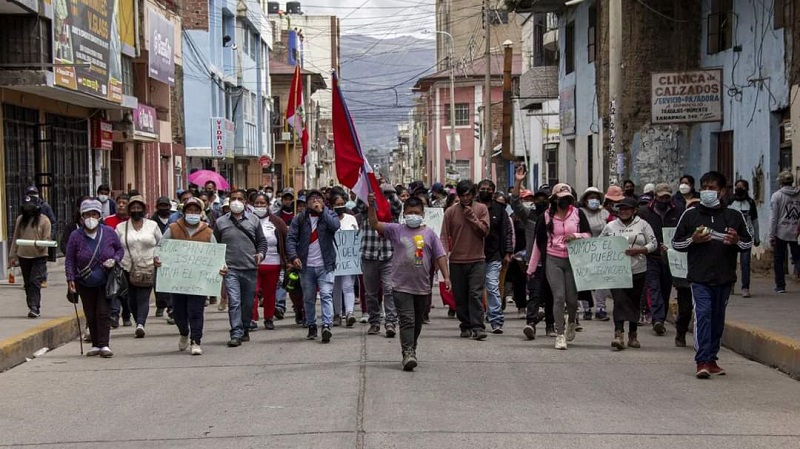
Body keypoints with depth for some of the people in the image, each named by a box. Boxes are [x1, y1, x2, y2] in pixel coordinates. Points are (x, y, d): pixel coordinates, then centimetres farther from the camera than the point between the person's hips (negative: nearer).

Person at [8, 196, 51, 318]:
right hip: (23, 256, 5)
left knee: (35, 282, -14)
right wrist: (12, 255, 10)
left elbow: (47, 238, -5)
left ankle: (34, 307, -16)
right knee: (27, 283, 9)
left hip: (39, 256, -5)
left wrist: (41, 245, -26)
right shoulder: (20, 219, 9)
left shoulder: (44, 220, -3)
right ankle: (34, 308, 18)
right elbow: (15, 238, 13)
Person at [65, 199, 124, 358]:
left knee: (103, 313, -8)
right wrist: (70, 279, -11)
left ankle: (104, 345, -9)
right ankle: (95, 345, 14)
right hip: (85, 283, 1)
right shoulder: (76, 236, -5)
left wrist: (114, 260, -11)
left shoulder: (109, 233, -3)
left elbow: (120, 249, 9)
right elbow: (69, 260, -2)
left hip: (106, 282, -1)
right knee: (90, 315, 5)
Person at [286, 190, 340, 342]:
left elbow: (335, 226, -16)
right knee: (308, 298, 9)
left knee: (326, 295, -13)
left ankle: (327, 325, -21)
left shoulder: (329, 215, 6)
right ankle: (311, 326, 20)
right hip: (306, 265, 2)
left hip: (325, 265, -2)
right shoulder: (300, 219, 7)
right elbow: (291, 238, 0)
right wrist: (293, 256, -14)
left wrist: (322, 211, -13)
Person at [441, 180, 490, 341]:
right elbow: (445, 236, 1)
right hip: (456, 261, 2)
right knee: (460, 297, 6)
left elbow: (484, 231, -4)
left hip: (477, 260, -2)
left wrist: (471, 217, -11)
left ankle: (478, 327, -13)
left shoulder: (481, 209, 4)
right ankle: (466, 327, 17)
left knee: (476, 294, -11)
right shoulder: (451, 212, 4)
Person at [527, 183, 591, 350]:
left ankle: (572, 322, 34)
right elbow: (539, 242, 9)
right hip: (553, 260, -1)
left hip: (573, 260, 1)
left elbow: (588, 235, 7)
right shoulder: (547, 215, 5)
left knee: (571, 298, 1)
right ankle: (560, 335, -1)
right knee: (559, 297, -8)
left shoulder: (577, 213, 5)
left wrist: (575, 236, -15)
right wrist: (531, 268, 11)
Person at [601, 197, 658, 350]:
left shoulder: (642, 225, 5)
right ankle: (619, 334, -22)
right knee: (619, 301, -14)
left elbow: (653, 243, 2)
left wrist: (639, 250, -14)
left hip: (637, 272, 0)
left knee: (634, 303, 9)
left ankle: (633, 336, 20)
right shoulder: (610, 226, 10)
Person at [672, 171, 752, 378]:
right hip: (699, 277, -2)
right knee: (703, 314, -15)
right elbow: (676, 242, 9)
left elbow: (749, 243, 14)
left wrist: (736, 241, -9)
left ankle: (711, 359, 20)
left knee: (718, 318, 9)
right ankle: (702, 361, -18)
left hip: (725, 277, 3)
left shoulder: (734, 216, 8)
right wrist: (693, 239, -10)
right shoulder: (690, 214, 5)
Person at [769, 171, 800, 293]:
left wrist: (771, 236, -3)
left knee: (779, 260, 8)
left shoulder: (776, 196, -5)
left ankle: (780, 285, 8)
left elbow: (773, 217, -5)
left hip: (781, 233, -2)